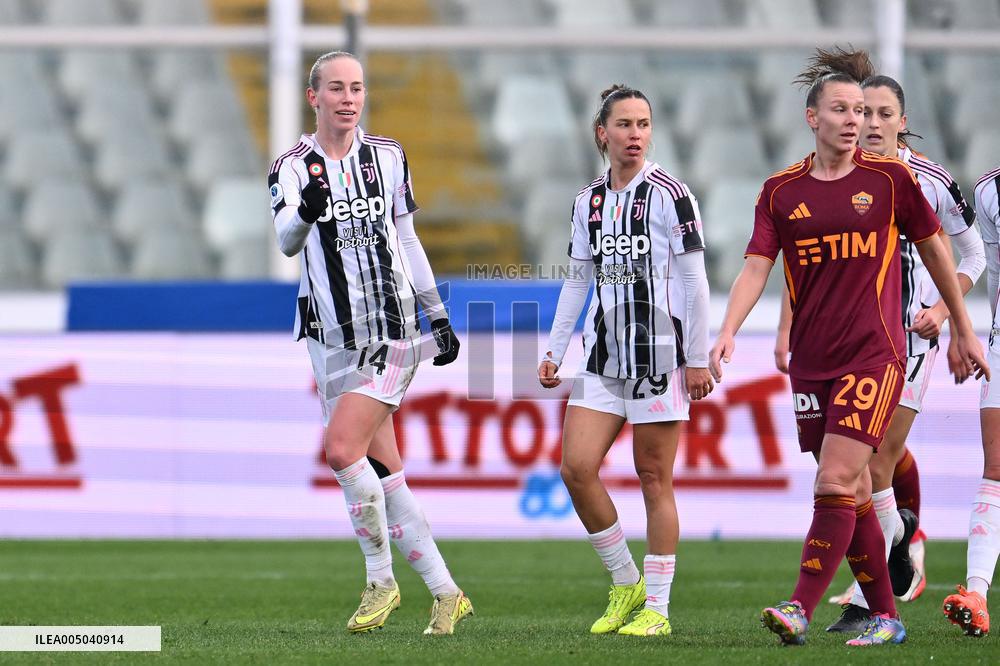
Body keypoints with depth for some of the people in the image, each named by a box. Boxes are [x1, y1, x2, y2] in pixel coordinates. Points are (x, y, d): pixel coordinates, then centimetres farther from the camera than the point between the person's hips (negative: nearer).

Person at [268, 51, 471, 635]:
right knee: (382, 475, 3)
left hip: (393, 329, -2)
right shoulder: (293, 167, -1)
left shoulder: (388, 156, 6)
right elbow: (287, 242, -20)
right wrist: (306, 211, -41)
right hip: (332, 339, 2)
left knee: (342, 449, -20)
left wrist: (439, 315, 17)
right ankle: (445, 593, 11)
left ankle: (382, 580, -7)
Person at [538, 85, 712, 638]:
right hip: (603, 356, 6)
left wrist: (699, 358, -10)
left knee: (654, 479, -2)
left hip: (660, 353, -6)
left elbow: (695, 281, -7)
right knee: (576, 468, -5)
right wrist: (554, 350, 13)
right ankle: (625, 583, 11)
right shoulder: (588, 201, 11)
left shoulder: (669, 194, -6)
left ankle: (656, 607, 5)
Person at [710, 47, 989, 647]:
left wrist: (963, 331, 16)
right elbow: (757, 266, -1)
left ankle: (801, 610, -20)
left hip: (875, 354, -4)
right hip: (811, 362, 4)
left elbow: (934, 250, 11)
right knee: (853, 493, 8)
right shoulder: (781, 191, 6)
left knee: (836, 482, -16)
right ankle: (885, 616, 18)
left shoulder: (890, 178, 0)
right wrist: (729, 332, -17)